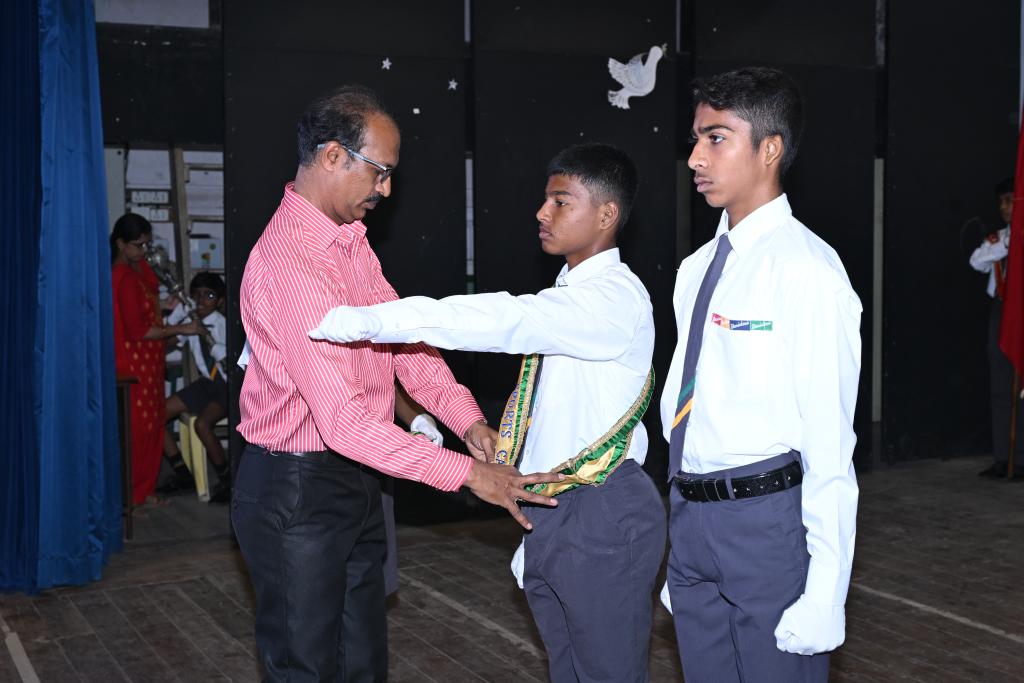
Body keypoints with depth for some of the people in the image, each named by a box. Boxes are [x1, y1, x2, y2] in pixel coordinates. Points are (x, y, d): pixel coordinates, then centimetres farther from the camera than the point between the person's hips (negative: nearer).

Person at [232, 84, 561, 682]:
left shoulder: (352, 240, 8)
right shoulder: (288, 264, -25)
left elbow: (403, 337, 9)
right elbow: (343, 422, -29)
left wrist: (467, 419, -7)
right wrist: (470, 474, -26)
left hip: (354, 479, 9)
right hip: (297, 492, -9)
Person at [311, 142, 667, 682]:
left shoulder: (616, 298, -18)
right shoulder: (568, 296, 13)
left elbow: (500, 322, -32)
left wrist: (352, 322, -37)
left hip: (604, 514, -9)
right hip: (547, 509, 9)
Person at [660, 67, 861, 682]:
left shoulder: (809, 270, -13)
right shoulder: (696, 270, 11)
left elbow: (829, 445, -16)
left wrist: (824, 593, -17)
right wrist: (682, 537, 16)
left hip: (769, 521, -7)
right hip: (690, 517, 7)